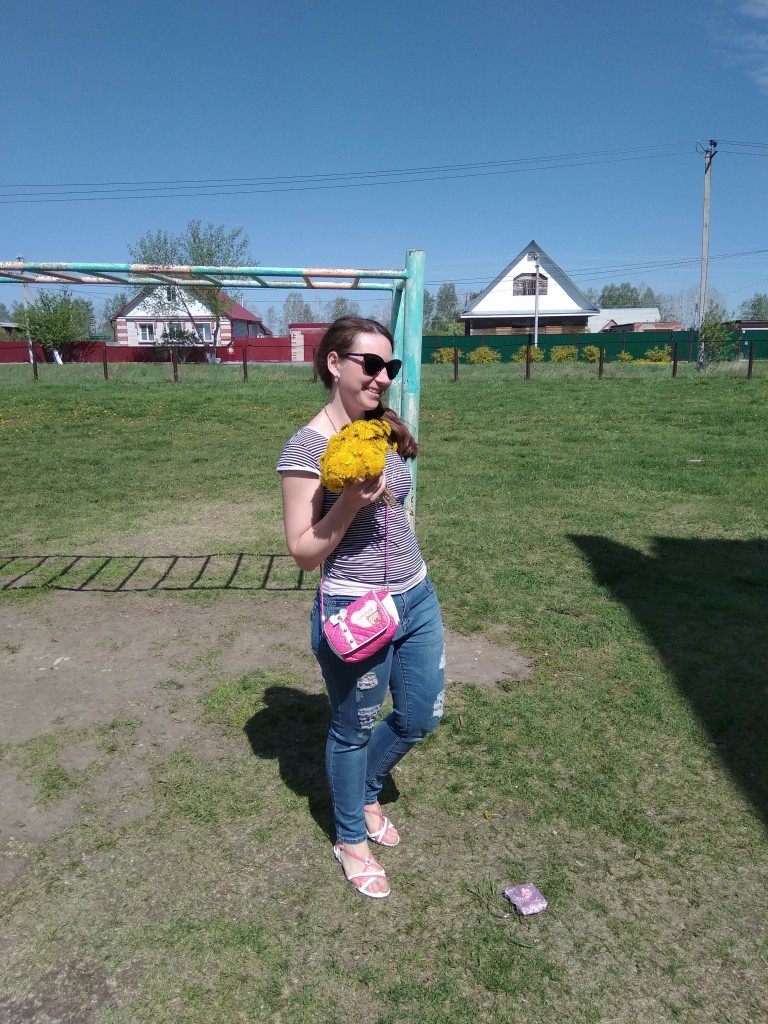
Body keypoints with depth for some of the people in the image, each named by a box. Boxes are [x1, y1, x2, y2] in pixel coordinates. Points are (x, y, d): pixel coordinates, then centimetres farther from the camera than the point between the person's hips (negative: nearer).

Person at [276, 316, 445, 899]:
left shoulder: (384, 432, 4)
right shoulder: (307, 448, -17)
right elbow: (304, 553, -15)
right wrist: (351, 502, -28)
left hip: (417, 598, 7)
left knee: (422, 716, 20)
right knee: (355, 731, 14)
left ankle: (366, 791, 49)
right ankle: (351, 840, 41)